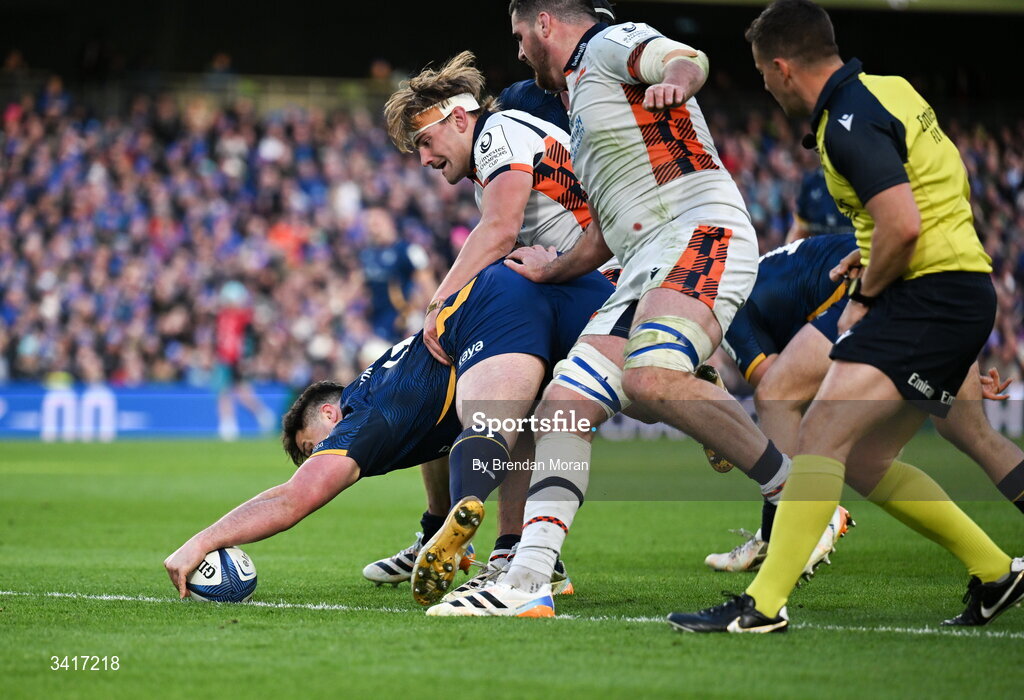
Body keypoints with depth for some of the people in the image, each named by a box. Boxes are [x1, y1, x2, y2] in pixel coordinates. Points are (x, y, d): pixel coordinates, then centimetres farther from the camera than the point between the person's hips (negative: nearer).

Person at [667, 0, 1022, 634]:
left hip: (931, 292, -10)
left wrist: (865, 297, -9)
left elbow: (902, 226, -27)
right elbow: (948, 175, 27)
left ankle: (764, 603, -22)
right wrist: (866, 264, 21)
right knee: (864, 461, 15)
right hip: (964, 291, 10)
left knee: (821, 435, -17)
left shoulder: (849, 124, -16)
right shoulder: (889, 88, 14)